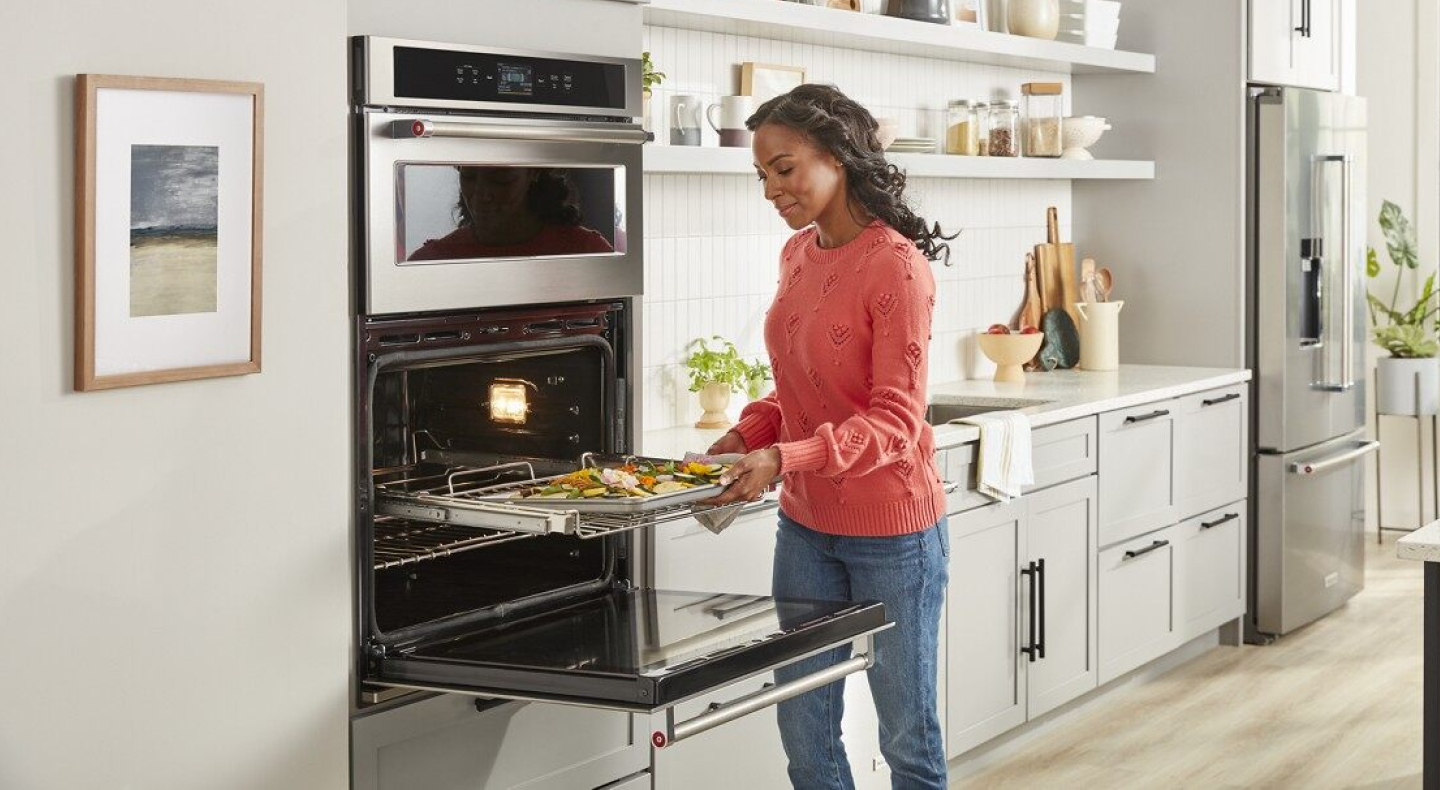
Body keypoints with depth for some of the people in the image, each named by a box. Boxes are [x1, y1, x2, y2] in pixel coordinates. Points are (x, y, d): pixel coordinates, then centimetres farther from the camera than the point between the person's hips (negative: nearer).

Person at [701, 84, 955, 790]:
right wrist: (747, 434, -2)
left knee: (906, 732, 7)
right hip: (806, 523, 7)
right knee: (803, 728, 13)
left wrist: (785, 459, -32)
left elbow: (894, 420, -21)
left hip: (890, 527, -7)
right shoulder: (798, 254, 6)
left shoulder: (897, 266, -18)